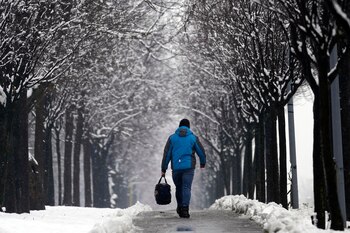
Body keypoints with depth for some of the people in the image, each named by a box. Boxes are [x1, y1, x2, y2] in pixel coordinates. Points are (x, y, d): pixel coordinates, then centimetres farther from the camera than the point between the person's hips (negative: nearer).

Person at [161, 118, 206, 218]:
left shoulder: (172, 138, 7)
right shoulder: (193, 138, 5)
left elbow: (166, 154, 4)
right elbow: (201, 152, 11)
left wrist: (163, 169, 7)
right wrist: (203, 163, 29)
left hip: (176, 168, 1)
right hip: (189, 167, -1)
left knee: (178, 188, 16)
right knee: (186, 188, -5)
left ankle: (180, 207, 25)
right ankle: (185, 208, -18)